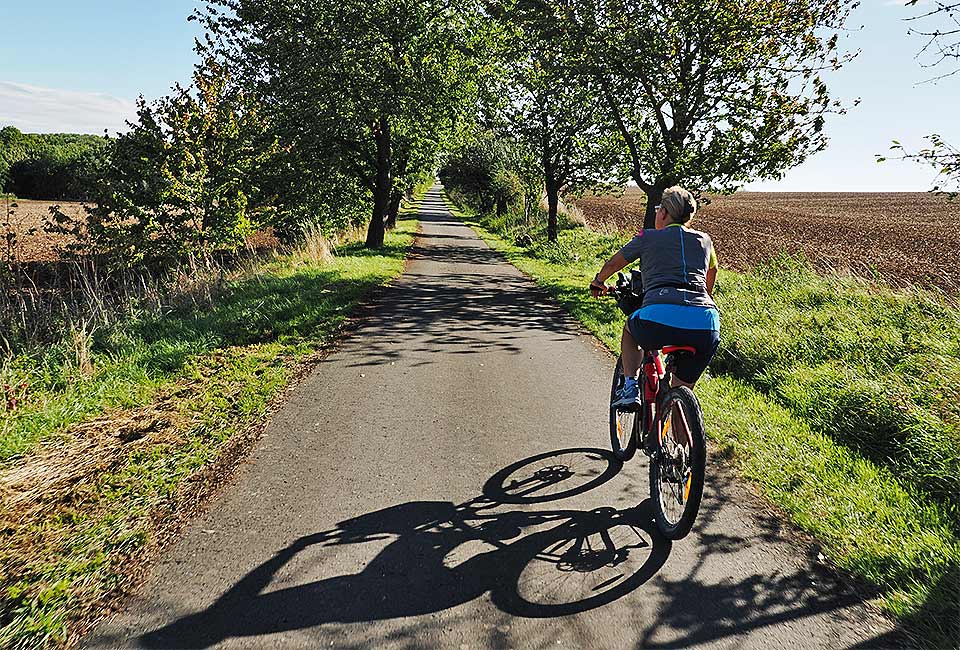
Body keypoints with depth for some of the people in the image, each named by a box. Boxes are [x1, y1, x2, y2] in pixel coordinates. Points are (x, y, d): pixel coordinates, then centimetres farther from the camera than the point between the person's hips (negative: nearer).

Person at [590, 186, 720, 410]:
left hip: (659, 318, -2)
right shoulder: (704, 240, 24)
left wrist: (597, 282, 51)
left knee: (631, 330, 33)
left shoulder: (648, 237, 16)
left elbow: (612, 265, 31)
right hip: (706, 327, 3)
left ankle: (631, 387, 18)